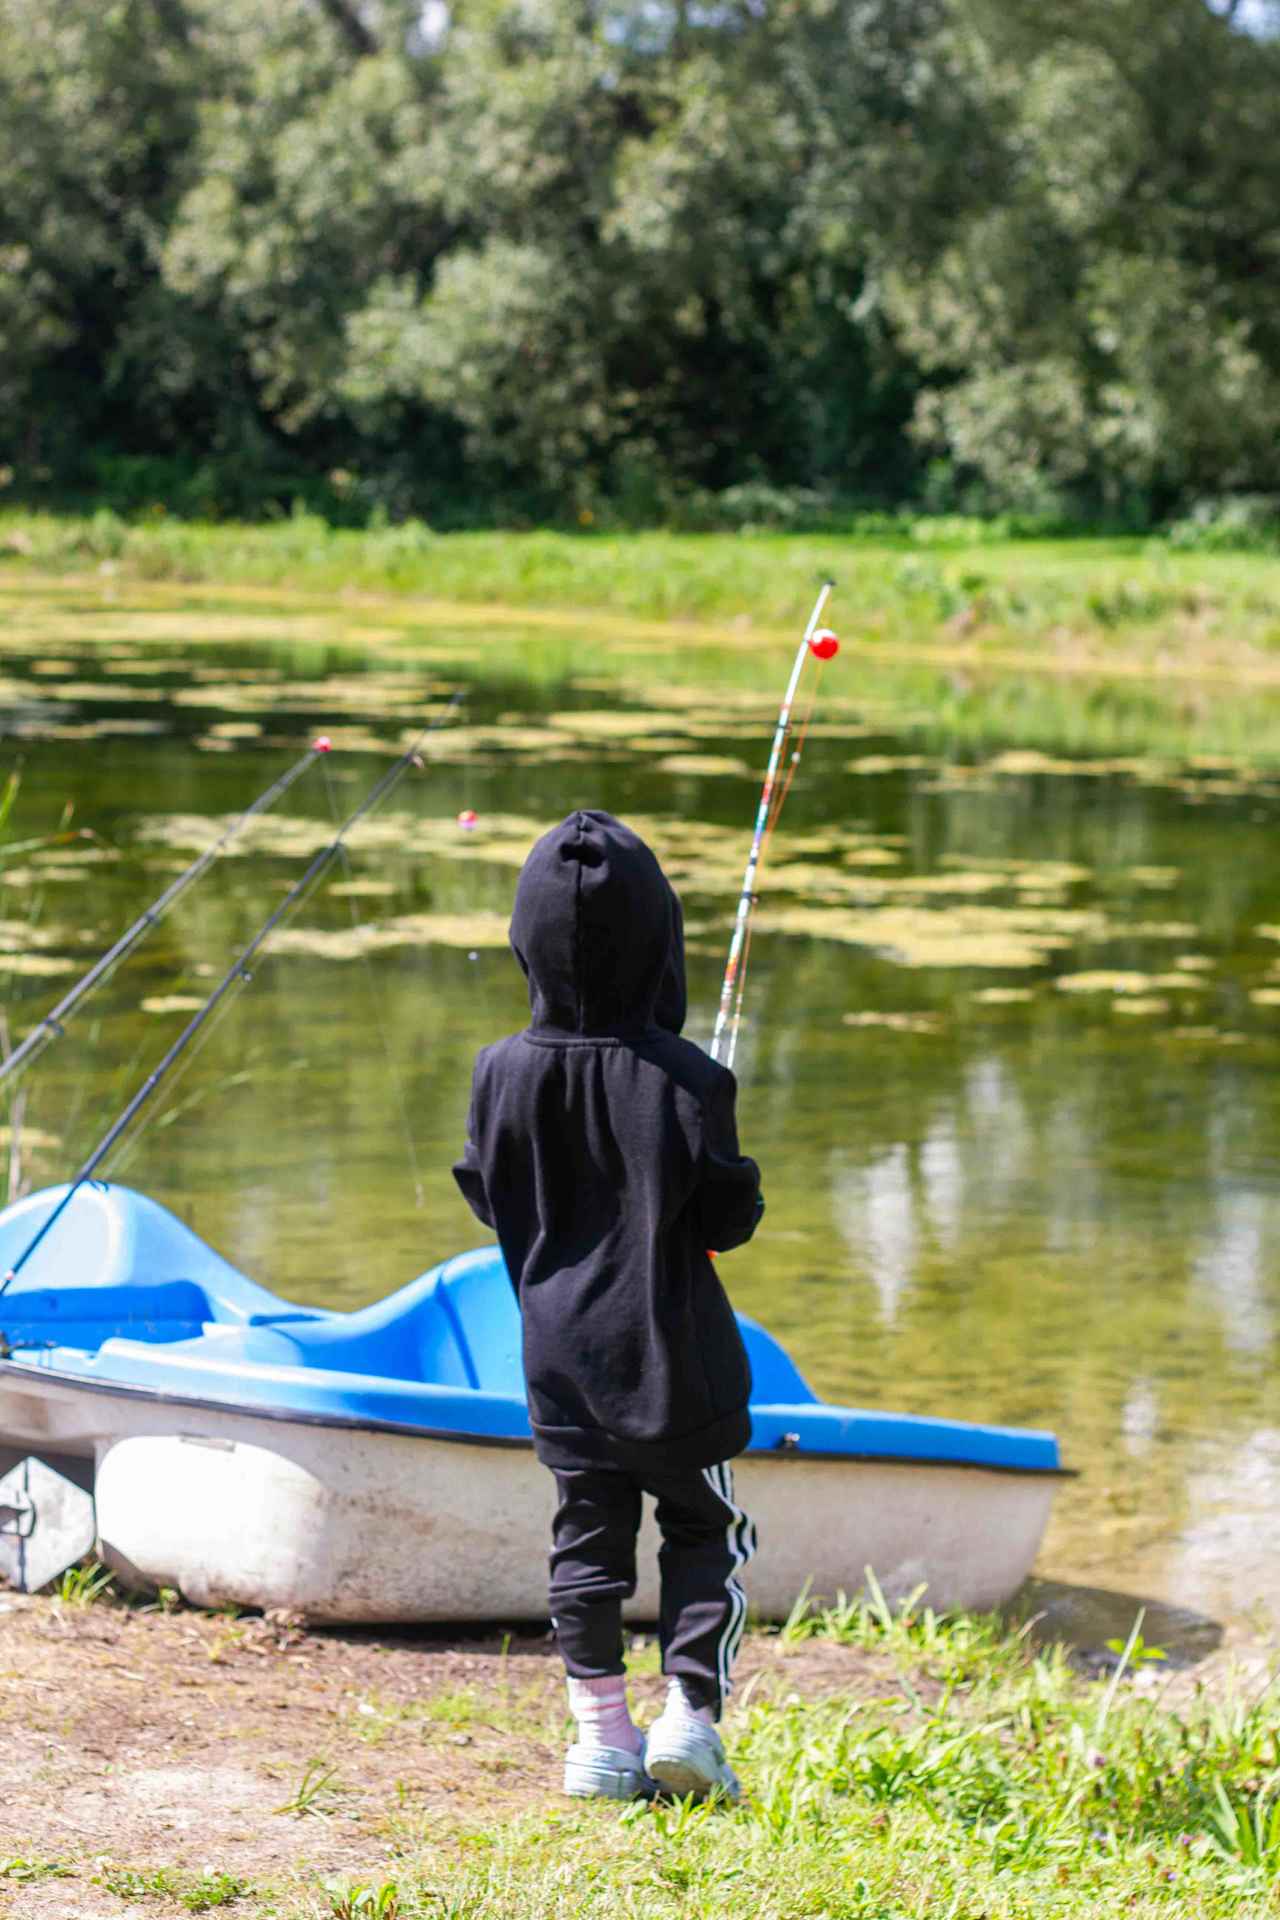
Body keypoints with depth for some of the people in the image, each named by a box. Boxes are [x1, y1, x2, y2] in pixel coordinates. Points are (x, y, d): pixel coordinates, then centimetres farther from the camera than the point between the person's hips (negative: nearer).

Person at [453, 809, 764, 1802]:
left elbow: (487, 1196, 5)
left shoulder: (503, 1071, -7)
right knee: (709, 1531, 12)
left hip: (559, 1348, 3)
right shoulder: (685, 1080, -18)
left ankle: (601, 1732, 13)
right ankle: (690, 1710, 4)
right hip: (670, 1349, -3)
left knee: (588, 1535, 12)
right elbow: (728, 1216, -11)